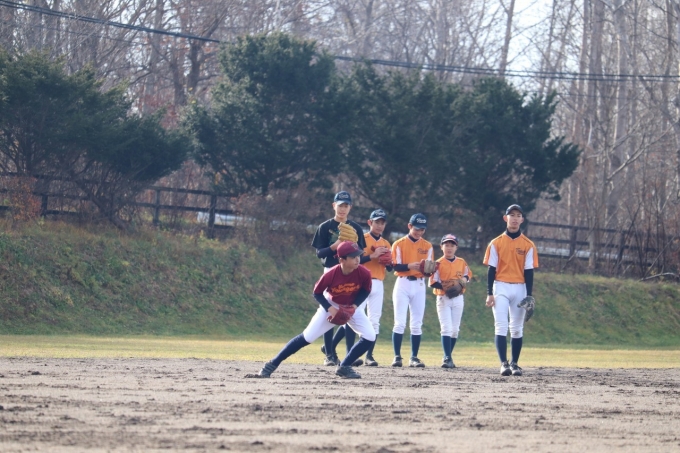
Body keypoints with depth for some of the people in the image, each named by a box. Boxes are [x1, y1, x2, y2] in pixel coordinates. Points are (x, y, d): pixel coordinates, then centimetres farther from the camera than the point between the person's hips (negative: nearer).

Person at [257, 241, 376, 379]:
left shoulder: (364, 273, -25)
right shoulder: (330, 275, -31)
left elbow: (365, 291, -5)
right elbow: (317, 293, -14)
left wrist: (353, 306, -19)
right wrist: (330, 309, -25)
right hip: (332, 306, -3)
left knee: (370, 337, -14)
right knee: (307, 337, -11)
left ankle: (344, 367, 2)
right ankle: (272, 365, -2)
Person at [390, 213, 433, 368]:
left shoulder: (427, 246, 9)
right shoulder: (399, 244, 0)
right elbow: (395, 266, -8)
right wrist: (409, 266, -26)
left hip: (419, 285, 3)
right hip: (403, 284, -3)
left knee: (417, 324, 3)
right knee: (400, 323, -7)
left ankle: (414, 357, 8)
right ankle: (397, 356, -4)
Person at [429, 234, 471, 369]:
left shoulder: (462, 263, 5)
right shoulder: (438, 263, -5)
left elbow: (467, 275, 17)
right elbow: (433, 282, -9)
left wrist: (464, 280, -6)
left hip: (458, 298, 4)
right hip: (443, 298, -4)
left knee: (455, 329, 6)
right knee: (447, 328, -12)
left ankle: (449, 357, 17)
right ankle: (447, 358, -15)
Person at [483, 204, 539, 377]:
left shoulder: (528, 245, 4)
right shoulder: (496, 243, 2)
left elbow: (529, 272, 2)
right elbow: (491, 270, 1)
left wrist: (529, 296, -4)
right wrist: (489, 294, -6)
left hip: (520, 289, 1)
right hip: (501, 287, -1)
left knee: (517, 329, 6)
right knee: (501, 326, -11)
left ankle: (514, 363, 14)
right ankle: (504, 363, -16)